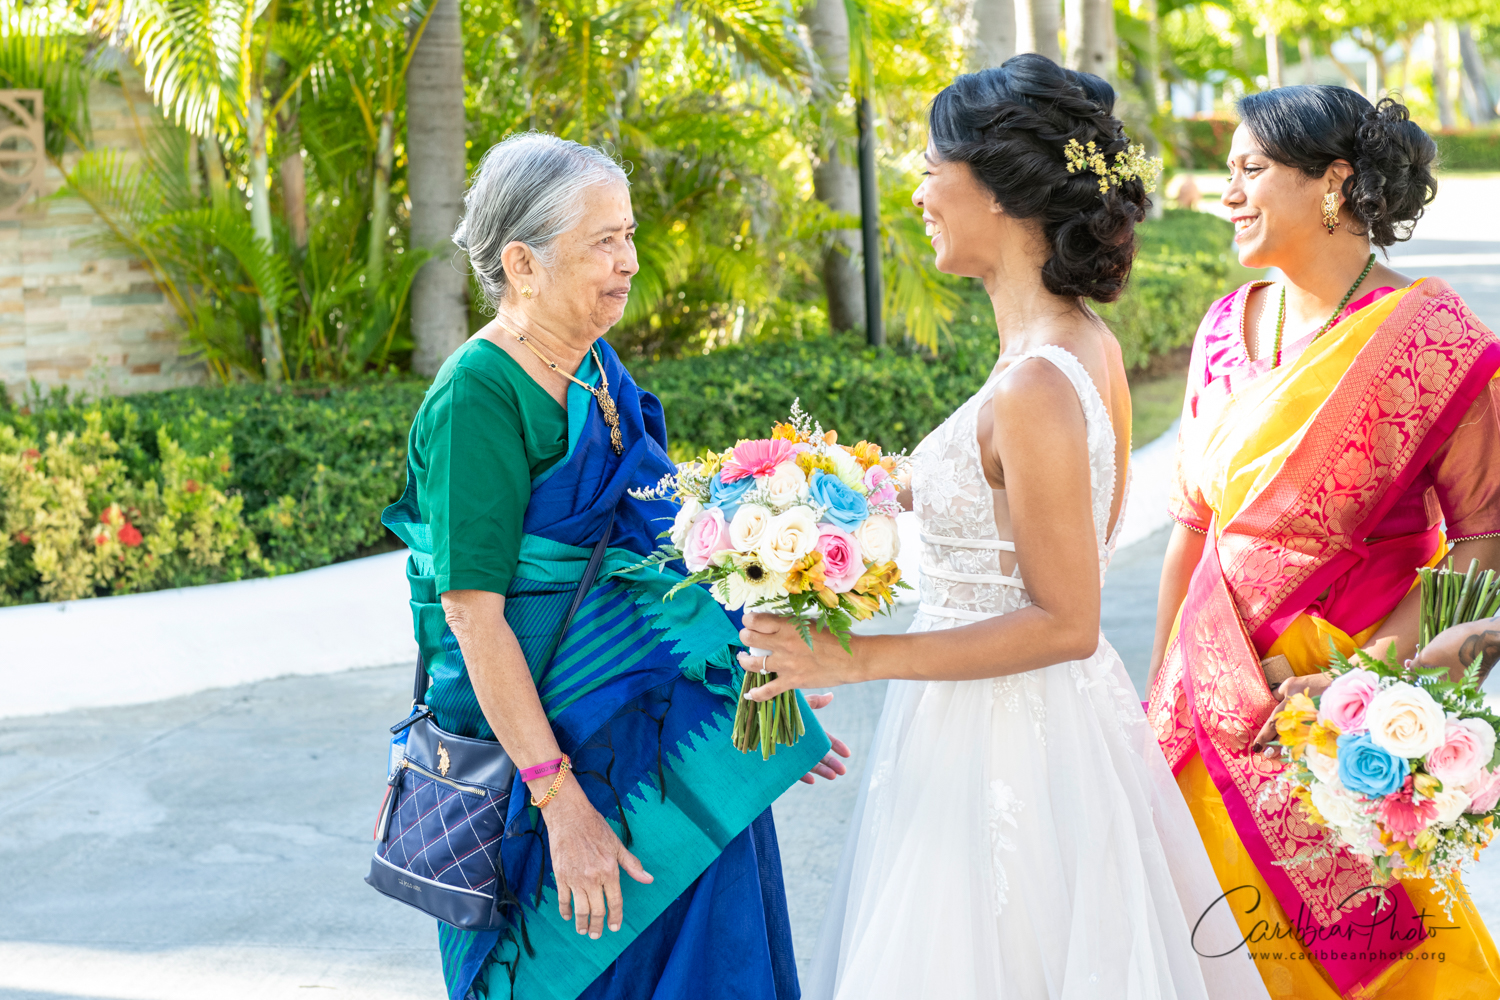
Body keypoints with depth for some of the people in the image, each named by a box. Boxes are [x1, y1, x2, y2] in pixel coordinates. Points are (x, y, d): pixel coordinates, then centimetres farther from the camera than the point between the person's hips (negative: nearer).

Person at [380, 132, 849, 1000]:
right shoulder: (479, 397, -18)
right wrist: (560, 801, -23)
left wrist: (750, 689, 14)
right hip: (559, 759, -8)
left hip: (669, 753, 8)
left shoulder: (598, 370, 7)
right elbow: (474, 614, -21)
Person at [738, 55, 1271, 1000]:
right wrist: (898, 497, 18)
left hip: (1002, 737, -9)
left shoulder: (1034, 387, -25)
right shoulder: (1089, 344, 3)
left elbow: (1064, 622, -22)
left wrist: (860, 658, -22)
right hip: (1060, 718, 9)